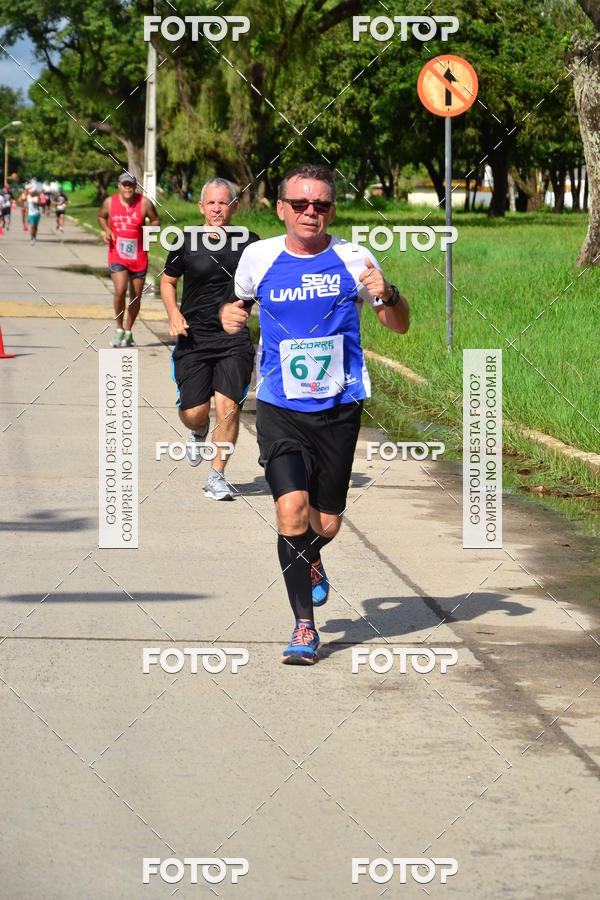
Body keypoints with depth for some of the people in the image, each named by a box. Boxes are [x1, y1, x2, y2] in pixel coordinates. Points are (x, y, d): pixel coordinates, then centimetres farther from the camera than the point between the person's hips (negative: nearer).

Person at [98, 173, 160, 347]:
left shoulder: (144, 203, -5)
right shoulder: (110, 202, -1)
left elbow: (156, 220, 6)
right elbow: (101, 217, 18)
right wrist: (106, 230, -1)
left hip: (138, 256, 1)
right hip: (117, 256, -1)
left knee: (136, 297, 8)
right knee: (120, 290, -20)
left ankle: (128, 332, 27)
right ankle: (119, 329, -1)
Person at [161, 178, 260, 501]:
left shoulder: (249, 243, 2)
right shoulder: (186, 243, 1)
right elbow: (167, 282, 15)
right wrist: (174, 314, -2)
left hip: (235, 340, 0)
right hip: (193, 338, 0)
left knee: (228, 407, -12)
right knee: (194, 412, -4)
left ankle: (217, 476, 3)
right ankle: (198, 433, 35)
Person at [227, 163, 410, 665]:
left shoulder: (353, 260, -3)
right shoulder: (259, 257, -1)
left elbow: (400, 326, 4)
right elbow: (240, 300, 19)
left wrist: (387, 295, -17)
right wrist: (230, 314, -4)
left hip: (339, 408, 1)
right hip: (280, 409, 0)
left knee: (326, 524, 7)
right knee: (292, 510, -17)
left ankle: (311, 562, 46)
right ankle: (304, 625, -3)